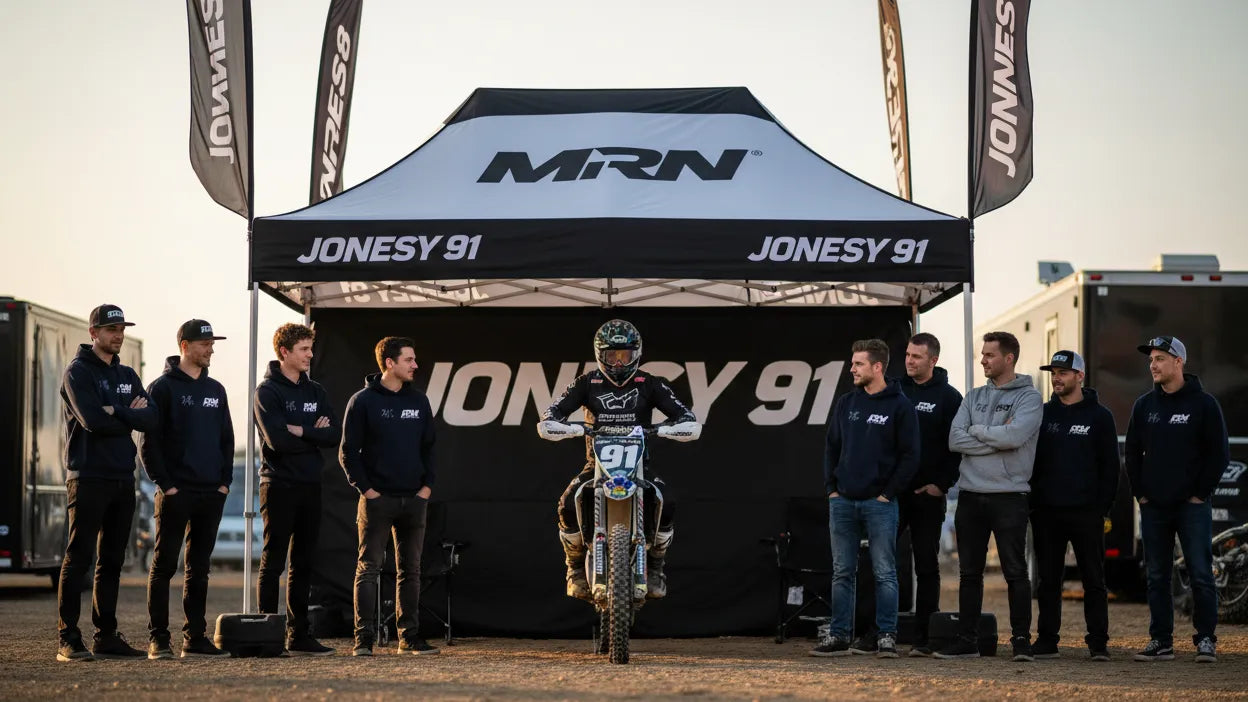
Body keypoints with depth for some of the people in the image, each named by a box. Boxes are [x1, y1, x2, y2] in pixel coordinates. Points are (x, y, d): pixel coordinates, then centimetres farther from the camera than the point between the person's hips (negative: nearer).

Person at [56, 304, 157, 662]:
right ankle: (68, 639, -6)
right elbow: (92, 420, -19)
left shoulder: (128, 376, 16)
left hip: (123, 479, 7)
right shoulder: (78, 372, -4)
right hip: (88, 477, -7)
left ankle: (106, 635, 14)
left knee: (112, 561, 9)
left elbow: (151, 419, 1)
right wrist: (130, 416, -5)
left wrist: (116, 412, -14)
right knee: (78, 558, -7)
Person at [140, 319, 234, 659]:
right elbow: (150, 440, -8)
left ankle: (195, 637, 13)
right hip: (176, 493, -6)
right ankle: (158, 639, -1)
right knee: (164, 565, -3)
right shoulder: (163, 387, -3)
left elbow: (227, 439, 18)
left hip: (212, 493, 6)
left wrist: (225, 481, 7)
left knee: (199, 567, 9)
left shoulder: (216, 390, 15)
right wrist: (165, 484, -13)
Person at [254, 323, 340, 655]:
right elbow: (277, 439, -19)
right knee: (273, 563, -2)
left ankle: (298, 635, 15)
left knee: (303, 564, 9)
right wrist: (315, 435, -8)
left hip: (310, 486, 6)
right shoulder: (268, 392, -6)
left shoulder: (316, 391, 12)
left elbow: (335, 435, 1)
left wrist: (301, 432, -12)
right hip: (279, 486, -6)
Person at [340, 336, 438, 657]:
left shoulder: (419, 401, 11)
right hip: (377, 499, -5)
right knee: (369, 568, -4)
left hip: (414, 499, 5)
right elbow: (348, 451, -4)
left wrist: (427, 485, 4)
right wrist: (365, 488, -11)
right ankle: (363, 639, -3)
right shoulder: (363, 401, -4)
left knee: (411, 570, 8)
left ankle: (410, 636, 14)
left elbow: (429, 447, 16)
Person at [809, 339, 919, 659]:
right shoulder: (846, 403, 12)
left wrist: (888, 493, -10)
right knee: (842, 572, 7)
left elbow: (910, 455, -6)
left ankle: (886, 637, 4)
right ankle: (839, 637, 11)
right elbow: (832, 448, 17)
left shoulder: (899, 405, -4)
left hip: (879, 503, -5)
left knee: (884, 572, -1)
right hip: (843, 501, 5)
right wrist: (831, 488, 7)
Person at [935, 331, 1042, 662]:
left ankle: (1021, 640, 3)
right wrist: (996, 437, -9)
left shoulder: (1028, 396, -2)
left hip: (1009, 495, -5)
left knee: (1015, 572, -3)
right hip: (971, 495, 5)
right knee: (969, 573, 8)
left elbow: (1015, 436, -19)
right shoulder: (974, 397, 14)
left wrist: (977, 430, -6)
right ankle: (967, 640, 14)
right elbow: (955, 440, 1)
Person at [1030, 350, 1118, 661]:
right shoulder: (1043, 414, 11)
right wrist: (1031, 502, 3)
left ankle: (1098, 642, 2)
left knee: (1093, 578, 0)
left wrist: (1103, 507, -7)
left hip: (1086, 513, -3)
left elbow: (1110, 466, 2)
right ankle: (1046, 641, 10)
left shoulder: (1099, 416, 3)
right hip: (1046, 511, 3)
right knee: (1048, 580, 5)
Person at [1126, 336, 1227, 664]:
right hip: (1153, 507, 4)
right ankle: (1161, 642, 11)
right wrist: (1140, 493, 6)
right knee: (1156, 577, 6)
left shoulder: (1203, 404, -2)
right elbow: (1133, 451, 15)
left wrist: (1200, 493, -7)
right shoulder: (1144, 405, 11)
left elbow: (1219, 453, -3)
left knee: (1201, 574, -5)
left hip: (1192, 505, -4)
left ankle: (1206, 640, 1)